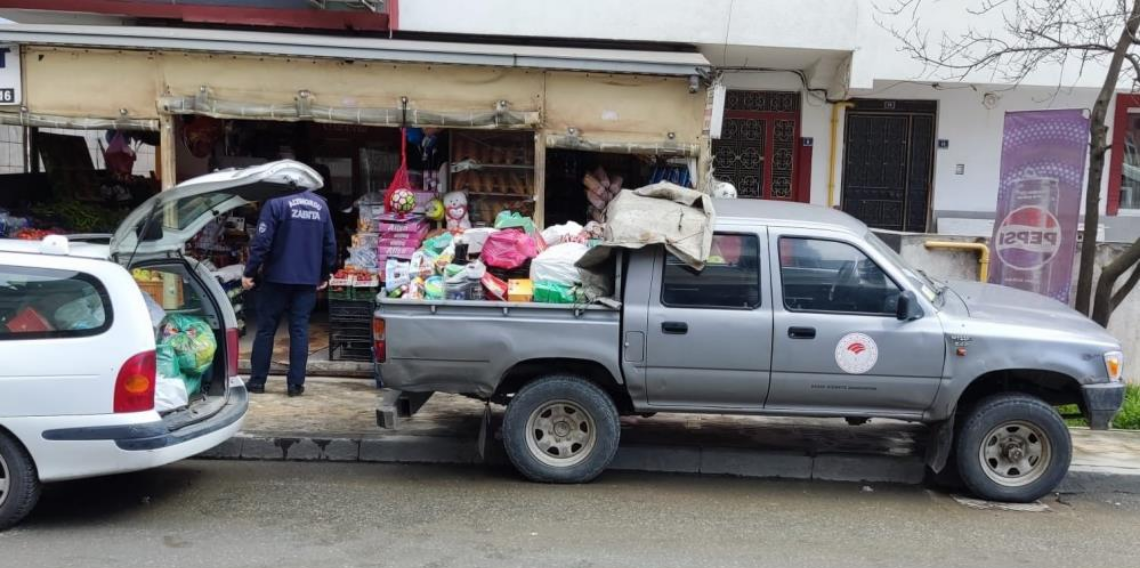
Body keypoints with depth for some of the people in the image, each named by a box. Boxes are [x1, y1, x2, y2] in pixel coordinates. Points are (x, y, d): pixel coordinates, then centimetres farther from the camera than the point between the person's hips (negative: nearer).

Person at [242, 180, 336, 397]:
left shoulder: (275, 203, -10)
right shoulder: (321, 205, 7)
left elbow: (262, 242, -14)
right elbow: (330, 244, 10)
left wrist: (249, 272, -6)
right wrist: (324, 276, 20)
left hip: (277, 277, -4)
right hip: (308, 279, 4)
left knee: (266, 329, 7)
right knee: (300, 330, 6)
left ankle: (257, 381, 14)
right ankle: (296, 383, 6)